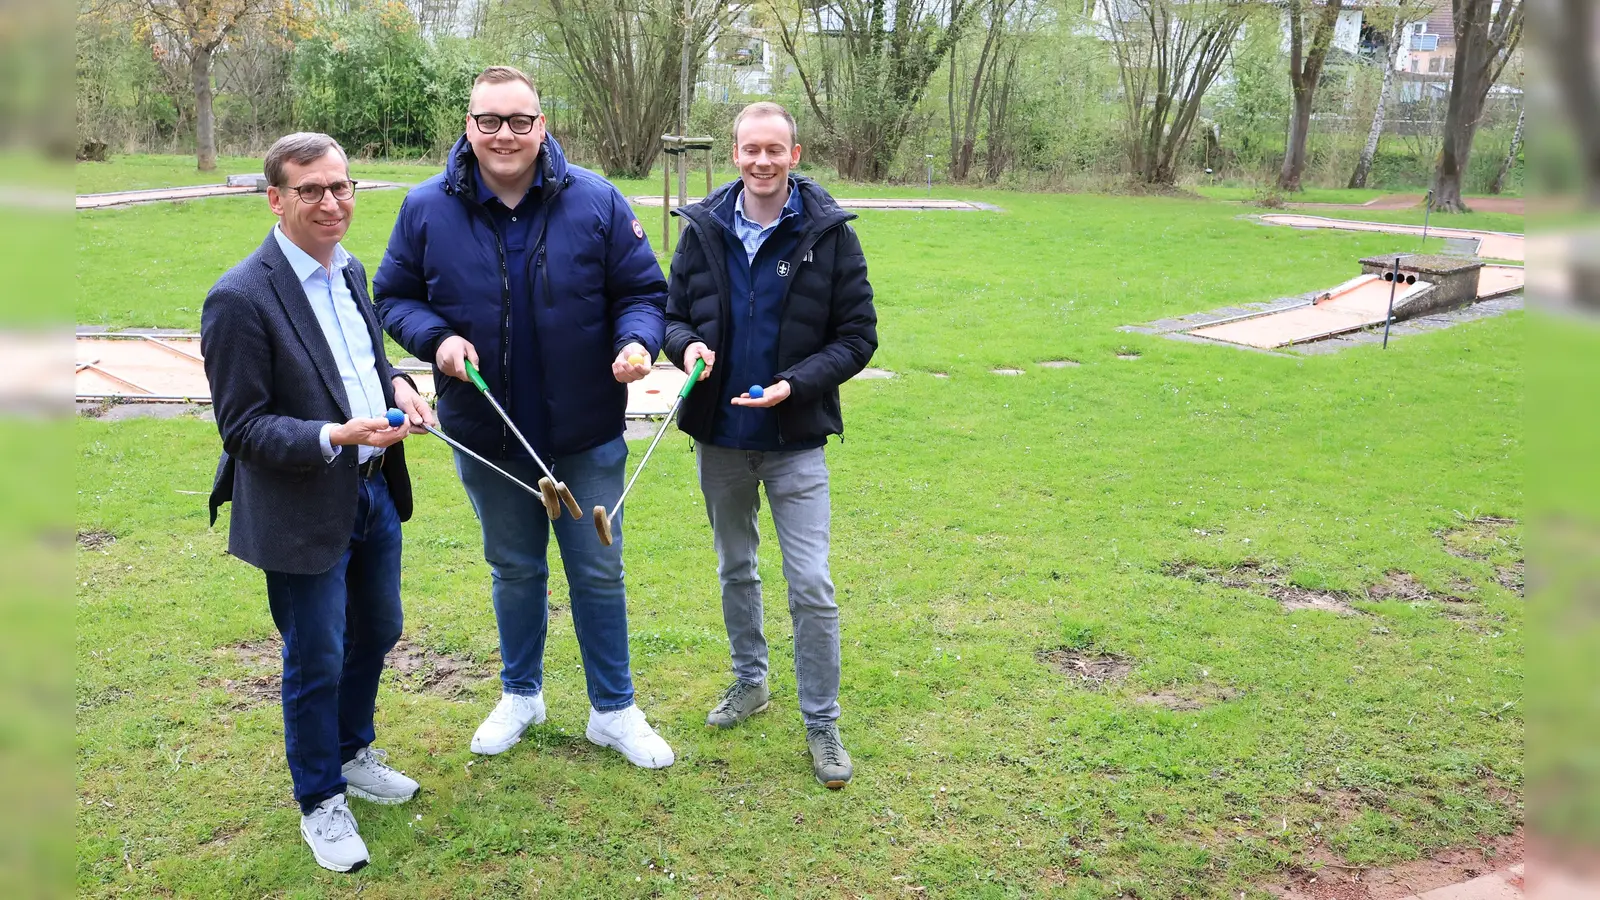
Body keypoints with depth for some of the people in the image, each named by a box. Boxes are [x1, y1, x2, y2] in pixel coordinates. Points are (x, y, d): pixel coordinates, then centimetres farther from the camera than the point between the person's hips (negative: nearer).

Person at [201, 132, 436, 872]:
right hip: (302, 512, -7)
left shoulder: (350, 271, 5)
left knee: (377, 631, 22)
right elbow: (241, 427, -17)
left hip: (373, 491, 8)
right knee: (316, 662, 7)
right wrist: (335, 438, -31)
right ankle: (320, 800, 29)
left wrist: (397, 387, -4)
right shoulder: (240, 298, -19)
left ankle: (351, 755, 46)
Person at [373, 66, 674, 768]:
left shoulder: (596, 202, -9)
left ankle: (613, 709, 27)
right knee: (515, 570, 19)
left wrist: (638, 342, -23)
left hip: (586, 434, -1)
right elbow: (394, 296, 5)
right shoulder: (428, 209, -6)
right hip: (487, 437, 1)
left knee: (599, 573, 9)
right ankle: (520, 694, 40)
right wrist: (435, 338, -15)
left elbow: (642, 291, -2)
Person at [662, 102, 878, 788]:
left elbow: (858, 335, -6)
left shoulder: (828, 233, -8)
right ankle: (750, 680, 40)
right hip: (719, 437, 4)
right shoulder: (704, 229, 0)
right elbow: (673, 312, 9)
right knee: (735, 570, 19)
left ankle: (822, 724, 10)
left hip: (795, 441, -3)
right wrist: (686, 344, -14)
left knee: (811, 586, -4)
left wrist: (797, 384, -20)